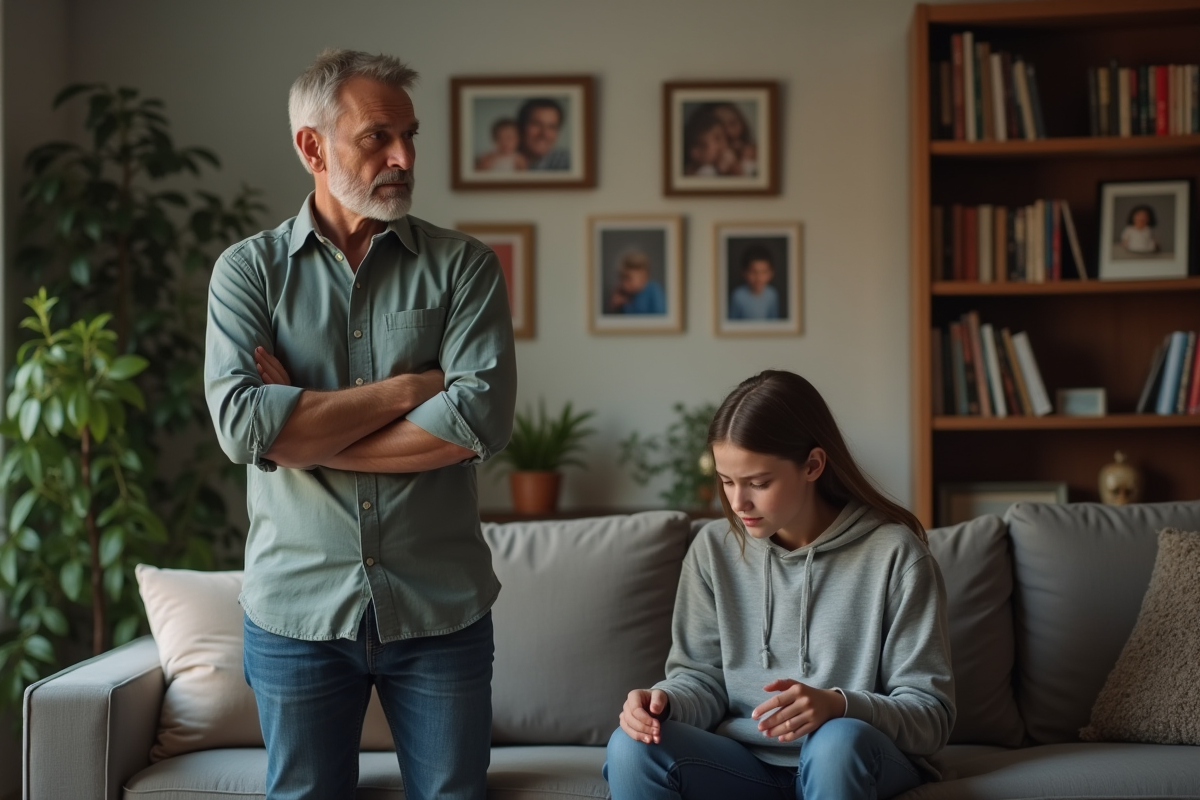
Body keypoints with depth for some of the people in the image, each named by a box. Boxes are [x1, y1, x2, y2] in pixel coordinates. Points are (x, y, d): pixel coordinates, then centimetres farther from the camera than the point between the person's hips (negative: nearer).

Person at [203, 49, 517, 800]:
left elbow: (483, 420, -15)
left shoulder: (463, 265, 0)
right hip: (298, 607, 0)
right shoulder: (248, 271, 1)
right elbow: (241, 423, -15)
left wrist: (303, 432, -12)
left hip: (440, 608, 0)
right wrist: (406, 387, -12)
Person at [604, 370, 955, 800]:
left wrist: (839, 706, -28)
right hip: (747, 762, 3)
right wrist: (666, 701, -15)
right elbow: (703, 676, 9)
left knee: (840, 740, -37)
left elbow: (932, 715, -9)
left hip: (851, 763, -3)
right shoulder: (714, 549, 3)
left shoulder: (894, 554, -8)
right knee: (631, 749, -24)